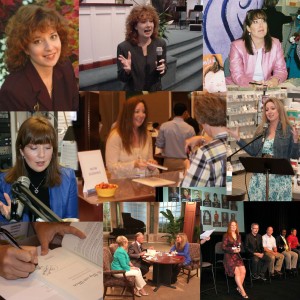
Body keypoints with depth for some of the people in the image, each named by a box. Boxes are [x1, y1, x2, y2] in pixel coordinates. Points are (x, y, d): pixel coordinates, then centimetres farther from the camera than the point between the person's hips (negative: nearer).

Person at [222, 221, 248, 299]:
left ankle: (239, 288, -1)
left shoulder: (238, 236, 15)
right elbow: (223, 247, -6)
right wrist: (232, 250, -18)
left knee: (243, 271, -18)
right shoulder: (226, 235, -2)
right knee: (237, 272, -23)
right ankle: (242, 291, -16)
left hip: (237, 256, 5)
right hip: (229, 256, -5)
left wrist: (238, 249, -2)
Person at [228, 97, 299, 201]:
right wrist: (238, 138, 9)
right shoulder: (261, 130, 9)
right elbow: (253, 152, 12)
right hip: (260, 175, 4)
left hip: (280, 177, -4)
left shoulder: (289, 130, -4)